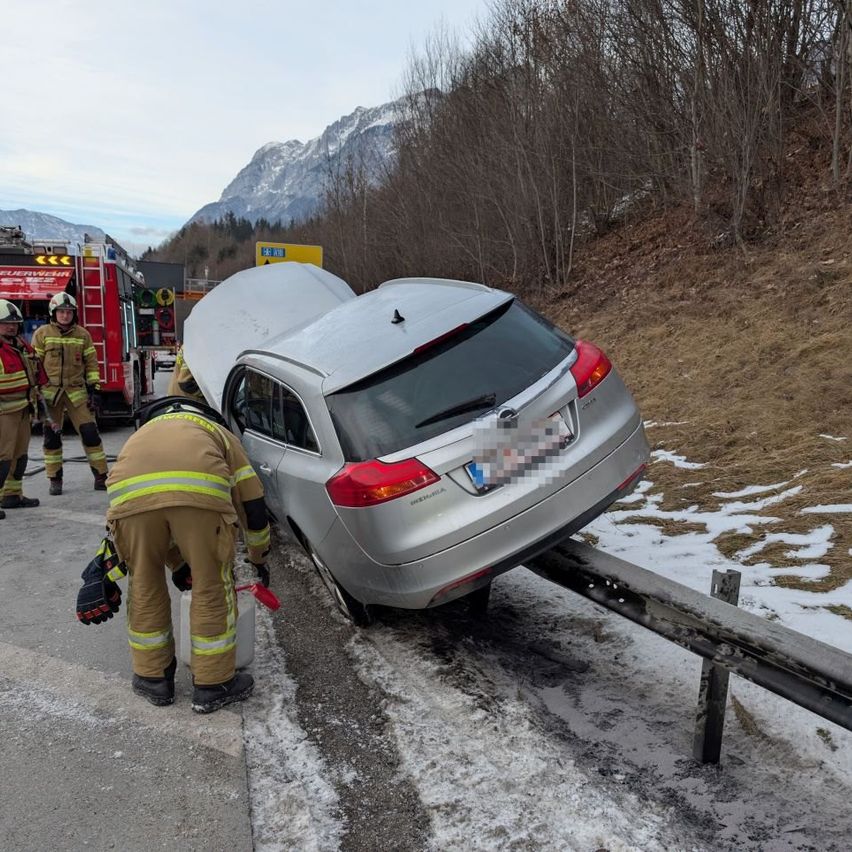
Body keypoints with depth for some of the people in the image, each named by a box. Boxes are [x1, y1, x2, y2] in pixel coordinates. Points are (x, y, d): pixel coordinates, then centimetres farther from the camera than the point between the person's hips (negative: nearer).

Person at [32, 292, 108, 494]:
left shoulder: (83, 335, 6)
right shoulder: (42, 333, 1)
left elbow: (91, 363, 8)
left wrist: (93, 388, 3)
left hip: (76, 391, 1)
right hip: (50, 392, -1)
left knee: (90, 432, -3)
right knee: (52, 436, 3)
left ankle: (101, 476, 4)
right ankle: (55, 479, 14)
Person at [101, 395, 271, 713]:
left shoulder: (142, 434, 46)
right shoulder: (220, 434, 39)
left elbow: (154, 527, 46)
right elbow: (252, 504, 35)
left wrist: (178, 565, 56)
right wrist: (259, 559, 49)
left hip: (129, 491, 3)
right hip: (200, 489, -2)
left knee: (144, 586, 23)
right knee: (212, 589, 16)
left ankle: (153, 678, 39)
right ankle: (213, 685, 29)